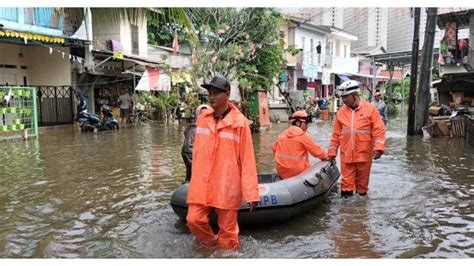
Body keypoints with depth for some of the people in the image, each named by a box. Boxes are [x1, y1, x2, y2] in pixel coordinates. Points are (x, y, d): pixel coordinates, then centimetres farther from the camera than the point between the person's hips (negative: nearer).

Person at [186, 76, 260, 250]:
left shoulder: (239, 122, -11)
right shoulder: (202, 119, 5)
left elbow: (247, 159, -11)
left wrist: (251, 193, -12)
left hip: (226, 186, -4)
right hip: (202, 184, 5)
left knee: (227, 229, 7)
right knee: (194, 220, 2)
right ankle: (212, 245, 30)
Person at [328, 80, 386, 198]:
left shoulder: (370, 109, -4)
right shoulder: (341, 112, 4)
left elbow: (379, 130, -6)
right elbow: (336, 135, 9)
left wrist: (378, 148, -15)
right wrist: (332, 152, 9)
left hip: (364, 154, -2)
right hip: (346, 155, 2)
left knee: (362, 181, 13)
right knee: (347, 181, 5)